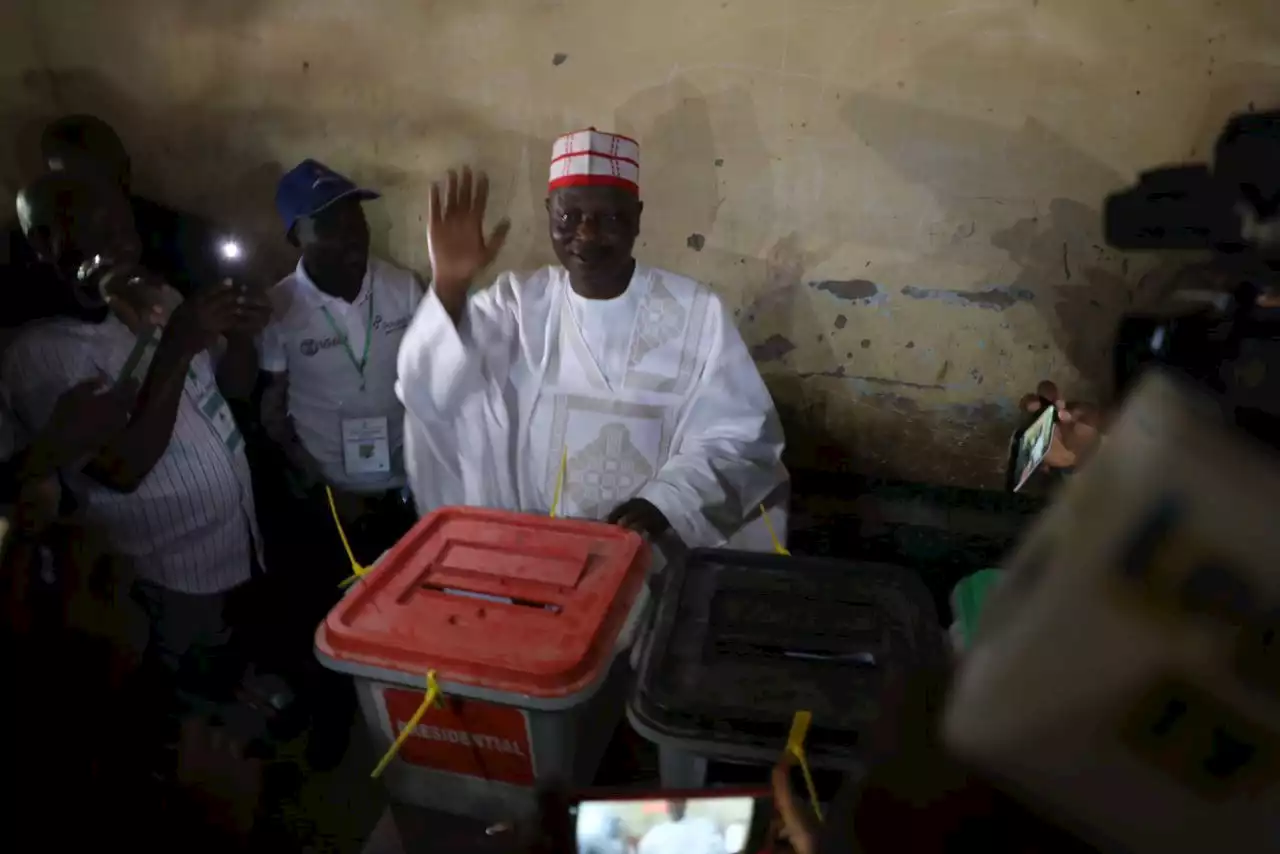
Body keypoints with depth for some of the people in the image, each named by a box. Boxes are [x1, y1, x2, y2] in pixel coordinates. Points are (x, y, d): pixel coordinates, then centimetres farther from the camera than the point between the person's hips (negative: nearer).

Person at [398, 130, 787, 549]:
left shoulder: (696, 311, -2)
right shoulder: (516, 303, 3)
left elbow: (740, 437, -2)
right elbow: (435, 396, -8)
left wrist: (664, 502, -18)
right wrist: (449, 285, -25)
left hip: (656, 548, -1)